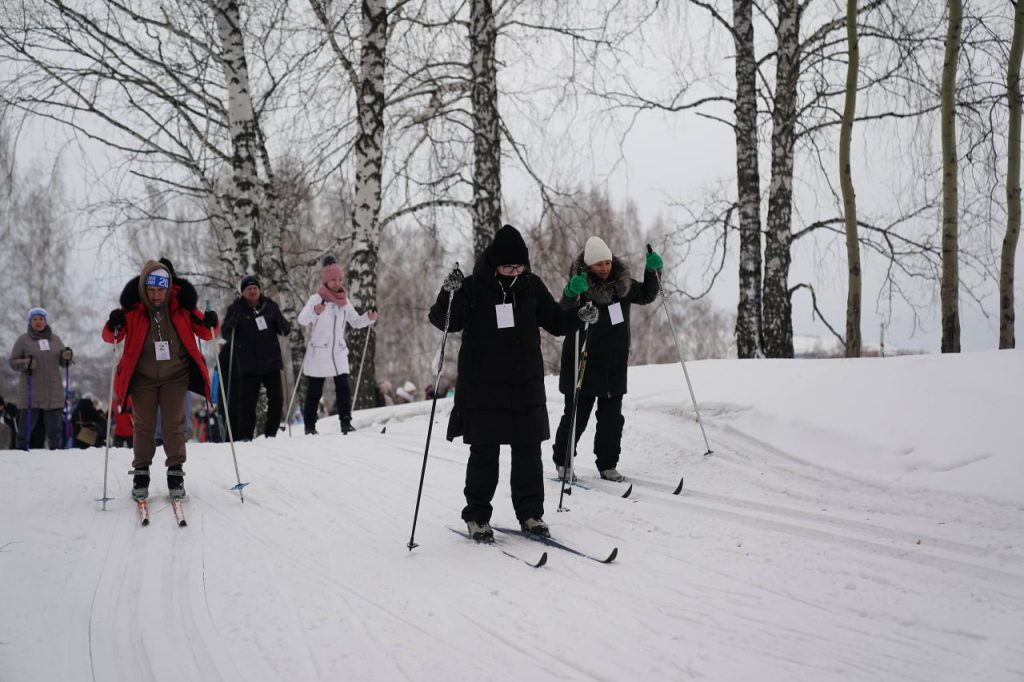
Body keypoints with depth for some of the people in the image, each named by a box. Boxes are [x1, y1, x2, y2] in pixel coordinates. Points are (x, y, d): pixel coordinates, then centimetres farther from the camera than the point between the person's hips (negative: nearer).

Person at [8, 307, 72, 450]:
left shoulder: (55, 339, 13)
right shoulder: (23, 340, 3)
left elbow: (63, 363, 17)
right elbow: (12, 362, 3)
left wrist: (68, 356, -5)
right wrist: (25, 364, -16)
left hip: (54, 392, 3)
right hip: (31, 393, -3)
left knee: (55, 426, 4)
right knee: (27, 424, -4)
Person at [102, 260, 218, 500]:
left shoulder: (181, 307, -6)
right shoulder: (132, 309, -8)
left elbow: (205, 334, 3)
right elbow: (110, 337, -5)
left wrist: (210, 324, -20)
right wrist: (114, 326, -28)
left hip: (175, 376, 0)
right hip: (143, 377, 0)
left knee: (174, 424, -2)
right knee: (144, 425, 2)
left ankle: (176, 472, 6)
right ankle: (141, 473, 12)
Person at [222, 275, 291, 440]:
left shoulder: (270, 306, 6)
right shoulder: (235, 309, 0)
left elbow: (282, 327, 15)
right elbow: (226, 334, 1)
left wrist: (285, 328, -9)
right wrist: (230, 326, -22)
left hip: (271, 362, 2)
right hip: (248, 365, -2)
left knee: (276, 398, 3)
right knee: (247, 402, -2)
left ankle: (271, 433, 16)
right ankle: (244, 436, 6)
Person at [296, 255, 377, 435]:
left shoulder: (344, 301, 8)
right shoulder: (316, 299, -9)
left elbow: (355, 322, 15)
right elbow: (302, 319, -23)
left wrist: (369, 317, -7)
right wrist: (314, 311, -46)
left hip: (339, 353, 4)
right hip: (318, 354, -4)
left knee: (344, 390, -5)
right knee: (314, 392, 3)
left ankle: (346, 422, 1)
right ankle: (310, 426, 12)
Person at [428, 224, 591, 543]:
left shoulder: (531, 286, 3)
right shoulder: (473, 287, -8)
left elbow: (556, 321, 12)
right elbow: (444, 322, -8)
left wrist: (579, 317, -7)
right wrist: (449, 295, -27)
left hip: (526, 385, 3)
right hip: (482, 388, -3)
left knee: (528, 452, 7)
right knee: (484, 453, 2)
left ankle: (530, 513, 19)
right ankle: (476, 516, 14)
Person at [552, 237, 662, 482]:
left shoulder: (622, 284, 1)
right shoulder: (581, 288, -15)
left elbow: (645, 296, 16)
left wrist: (651, 271, -1)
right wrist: (572, 293, -53)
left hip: (614, 366, 5)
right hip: (583, 365, -5)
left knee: (612, 418, 8)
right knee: (576, 415, 2)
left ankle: (607, 465, 18)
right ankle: (562, 462, 17)